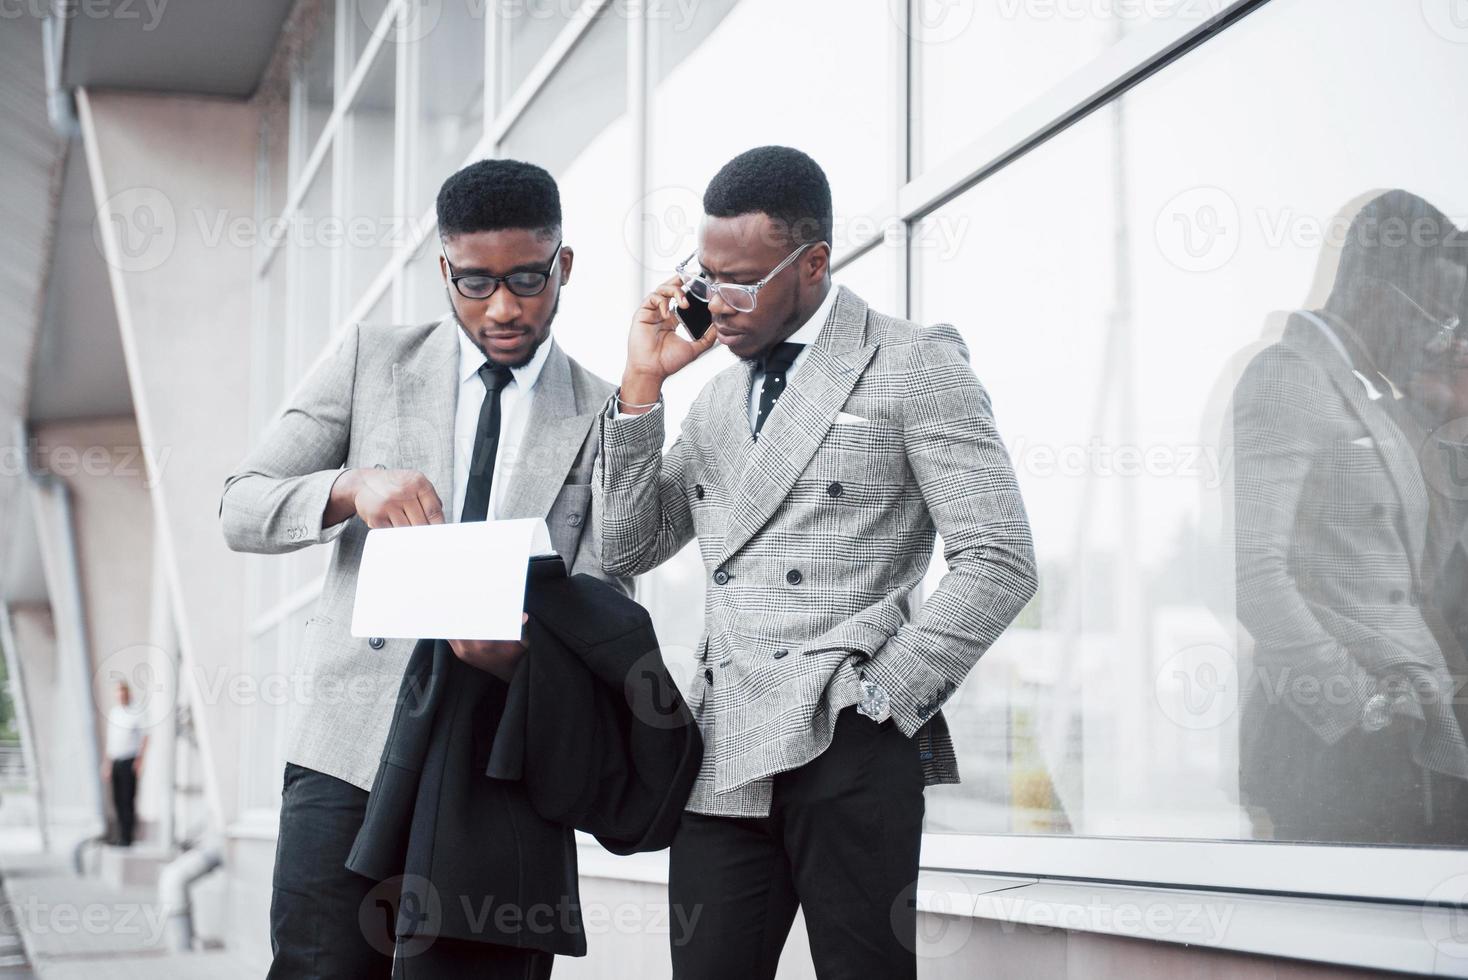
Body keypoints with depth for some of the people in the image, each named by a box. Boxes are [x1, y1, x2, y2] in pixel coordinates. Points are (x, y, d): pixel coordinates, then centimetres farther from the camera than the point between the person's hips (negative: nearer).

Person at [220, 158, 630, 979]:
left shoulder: (602, 417, 6)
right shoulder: (371, 362, 7)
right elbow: (242, 510, 4)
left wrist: (523, 645, -23)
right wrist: (354, 487, -17)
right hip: (353, 744, 0)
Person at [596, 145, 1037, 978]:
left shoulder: (916, 367, 1)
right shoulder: (720, 393, 20)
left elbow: (1000, 562, -6)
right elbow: (625, 552, 14)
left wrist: (882, 700, -11)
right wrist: (642, 388, 5)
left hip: (847, 748, -5)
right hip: (725, 753, 6)